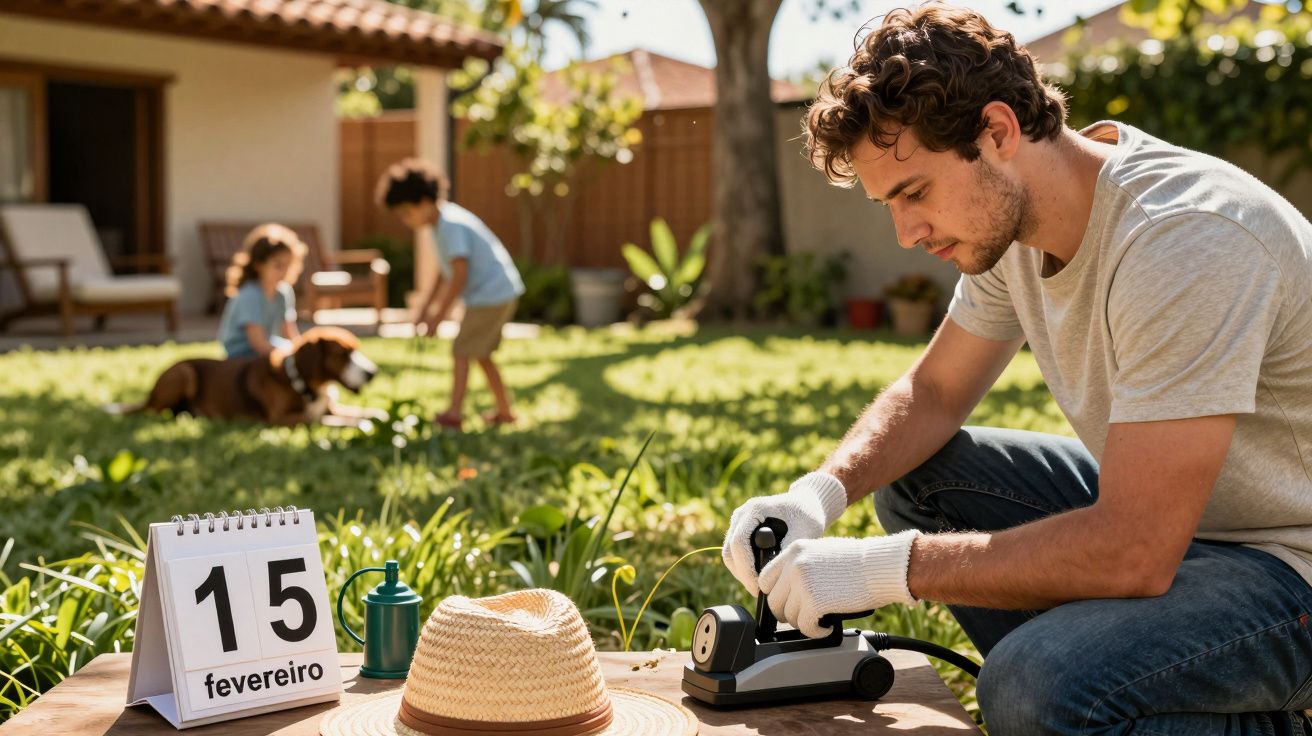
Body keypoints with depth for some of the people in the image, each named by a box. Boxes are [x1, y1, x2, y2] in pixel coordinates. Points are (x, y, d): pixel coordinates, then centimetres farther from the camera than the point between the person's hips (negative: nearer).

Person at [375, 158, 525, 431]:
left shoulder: (452, 226, -21)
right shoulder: (441, 223, 10)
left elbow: (460, 275, -26)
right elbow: (444, 272, 16)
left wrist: (439, 315, -22)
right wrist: (425, 307, 11)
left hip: (492, 295, -10)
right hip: (498, 293, 10)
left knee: (462, 351, -8)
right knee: (480, 353, 18)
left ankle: (453, 413, -11)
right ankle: (504, 411, 25)